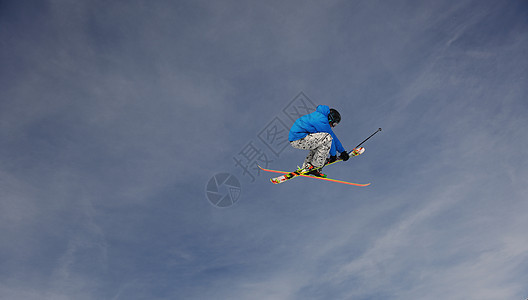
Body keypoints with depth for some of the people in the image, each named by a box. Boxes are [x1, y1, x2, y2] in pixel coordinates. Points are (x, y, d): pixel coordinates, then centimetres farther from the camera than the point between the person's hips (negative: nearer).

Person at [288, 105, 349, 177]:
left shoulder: (320, 116, 20)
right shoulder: (322, 121, -12)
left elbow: (333, 136, 24)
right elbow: (330, 137, -6)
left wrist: (342, 151, 29)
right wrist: (333, 155, 7)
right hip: (298, 140, -10)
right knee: (327, 138, -16)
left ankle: (306, 167, 16)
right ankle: (315, 167, -10)